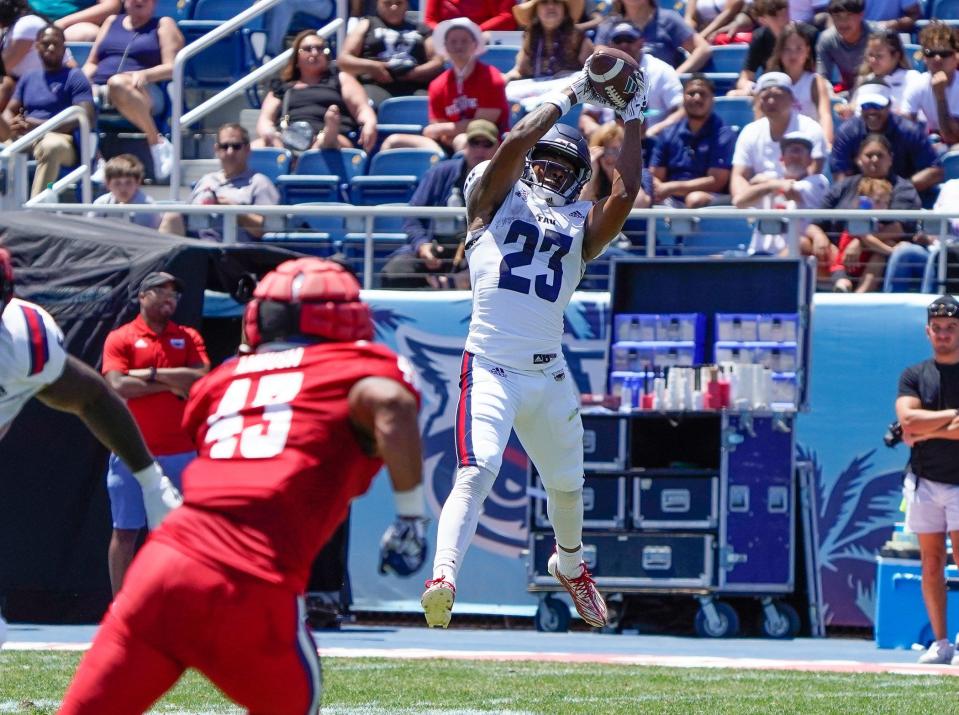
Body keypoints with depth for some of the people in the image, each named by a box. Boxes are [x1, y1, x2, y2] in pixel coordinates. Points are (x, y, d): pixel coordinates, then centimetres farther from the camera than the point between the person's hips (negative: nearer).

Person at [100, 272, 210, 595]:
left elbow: (201, 379, -7)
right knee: (125, 531, 1)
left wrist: (151, 374, -9)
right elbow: (118, 386, -13)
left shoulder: (188, 338, 10)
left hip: (180, 454, 3)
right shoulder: (120, 338, 1)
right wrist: (171, 385, -10)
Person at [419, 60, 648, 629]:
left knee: (566, 484, 17)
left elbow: (627, 193, -3)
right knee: (478, 470, -24)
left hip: (549, 375, 4)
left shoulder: (582, 225, 13)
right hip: (491, 368, -4)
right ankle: (443, 577, -34)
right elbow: (514, 144, -7)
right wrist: (570, 96, -3)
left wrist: (633, 120, -1)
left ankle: (570, 565, 46)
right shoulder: (498, 199, 8)